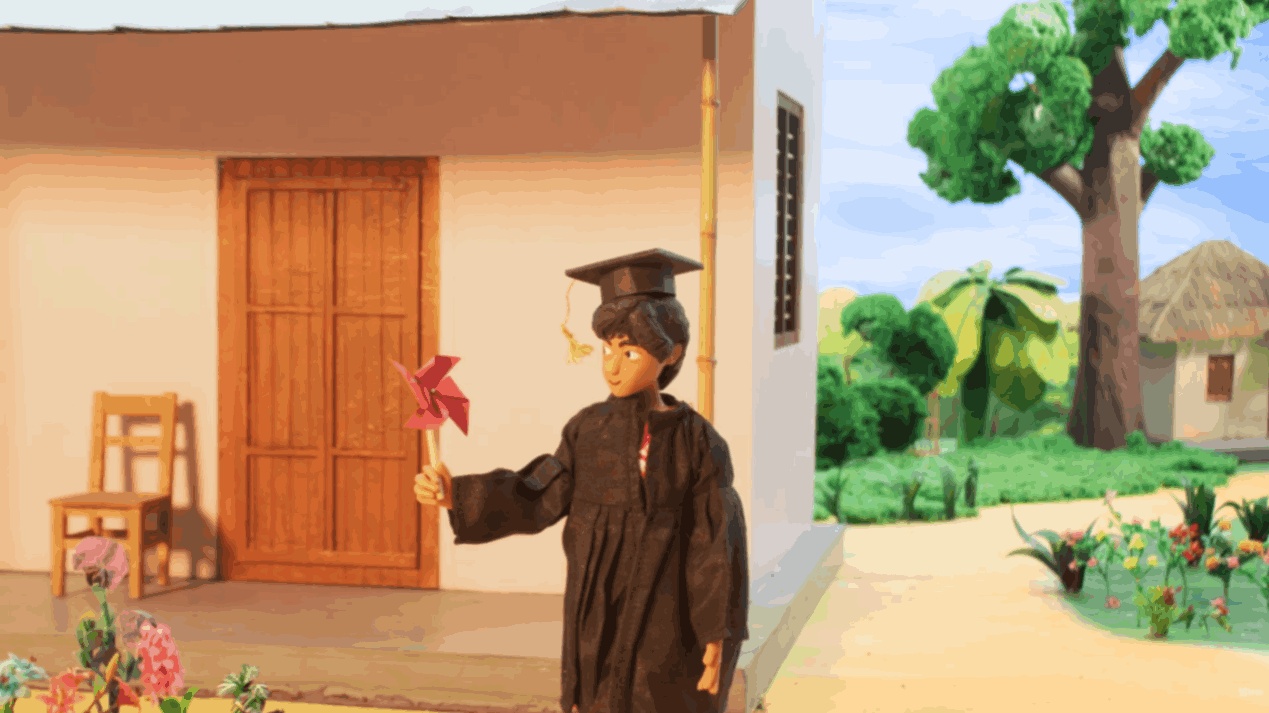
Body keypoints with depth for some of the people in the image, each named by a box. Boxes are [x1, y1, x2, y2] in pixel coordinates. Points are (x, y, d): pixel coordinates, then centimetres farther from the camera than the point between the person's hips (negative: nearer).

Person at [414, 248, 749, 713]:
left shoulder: (697, 443, -10)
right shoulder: (589, 431, -1)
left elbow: (716, 544, -8)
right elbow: (533, 499, -6)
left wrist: (718, 639, -9)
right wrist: (455, 493, -21)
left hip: (670, 627, -3)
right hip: (600, 623, 3)